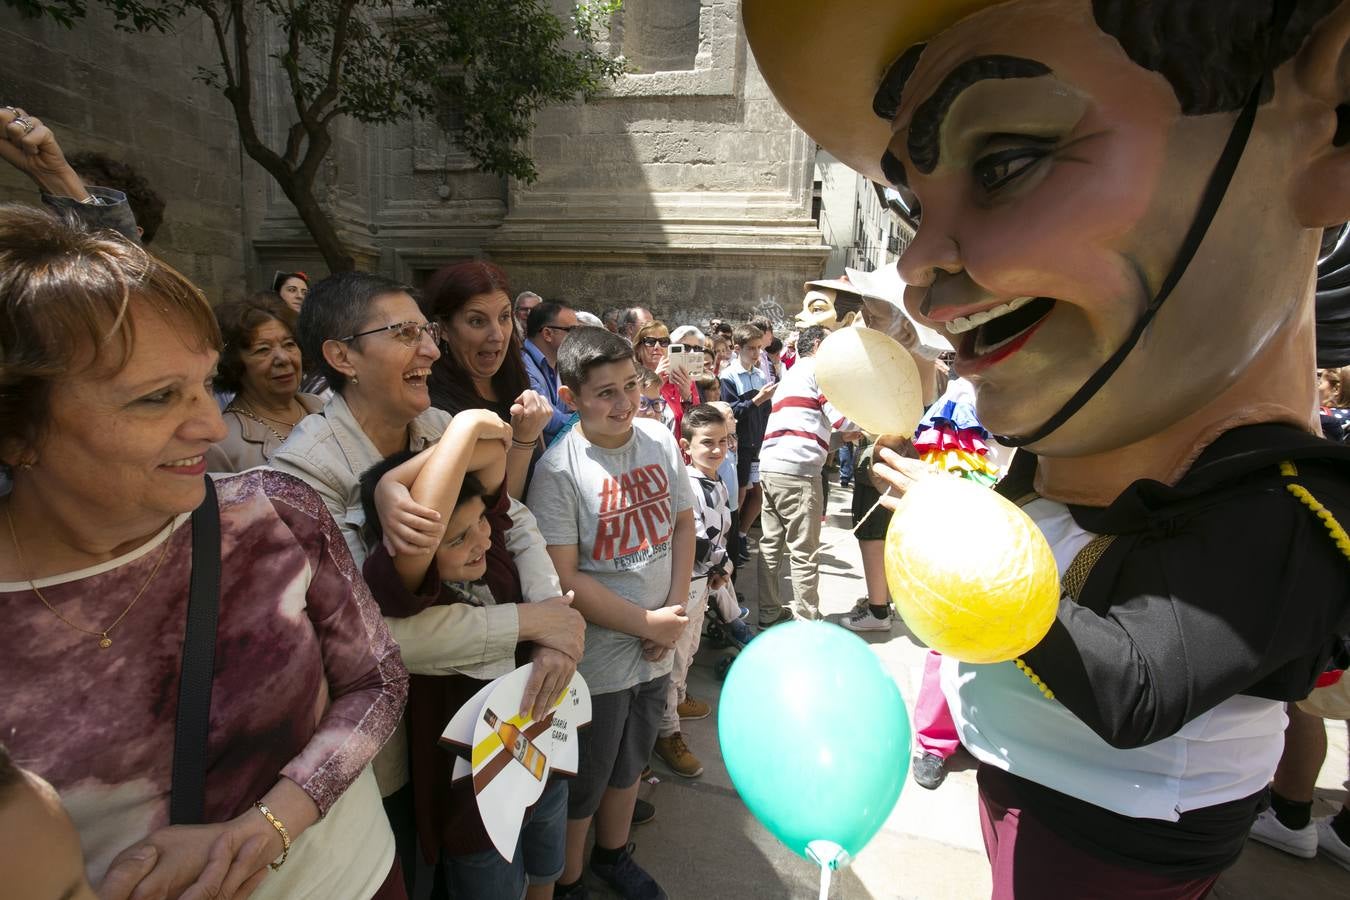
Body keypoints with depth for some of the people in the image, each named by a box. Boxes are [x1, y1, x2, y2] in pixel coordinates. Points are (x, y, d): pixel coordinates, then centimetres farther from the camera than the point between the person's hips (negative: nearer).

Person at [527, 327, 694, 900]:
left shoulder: (660, 442, -5)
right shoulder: (558, 469, -21)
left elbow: (683, 525, 4)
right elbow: (563, 579, -22)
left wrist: (676, 608, -7)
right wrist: (648, 623, -18)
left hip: (655, 652, 5)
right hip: (595, 662, -5)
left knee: (629, 762, 27)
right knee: (581, 786, 17)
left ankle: (613, 854, 54)